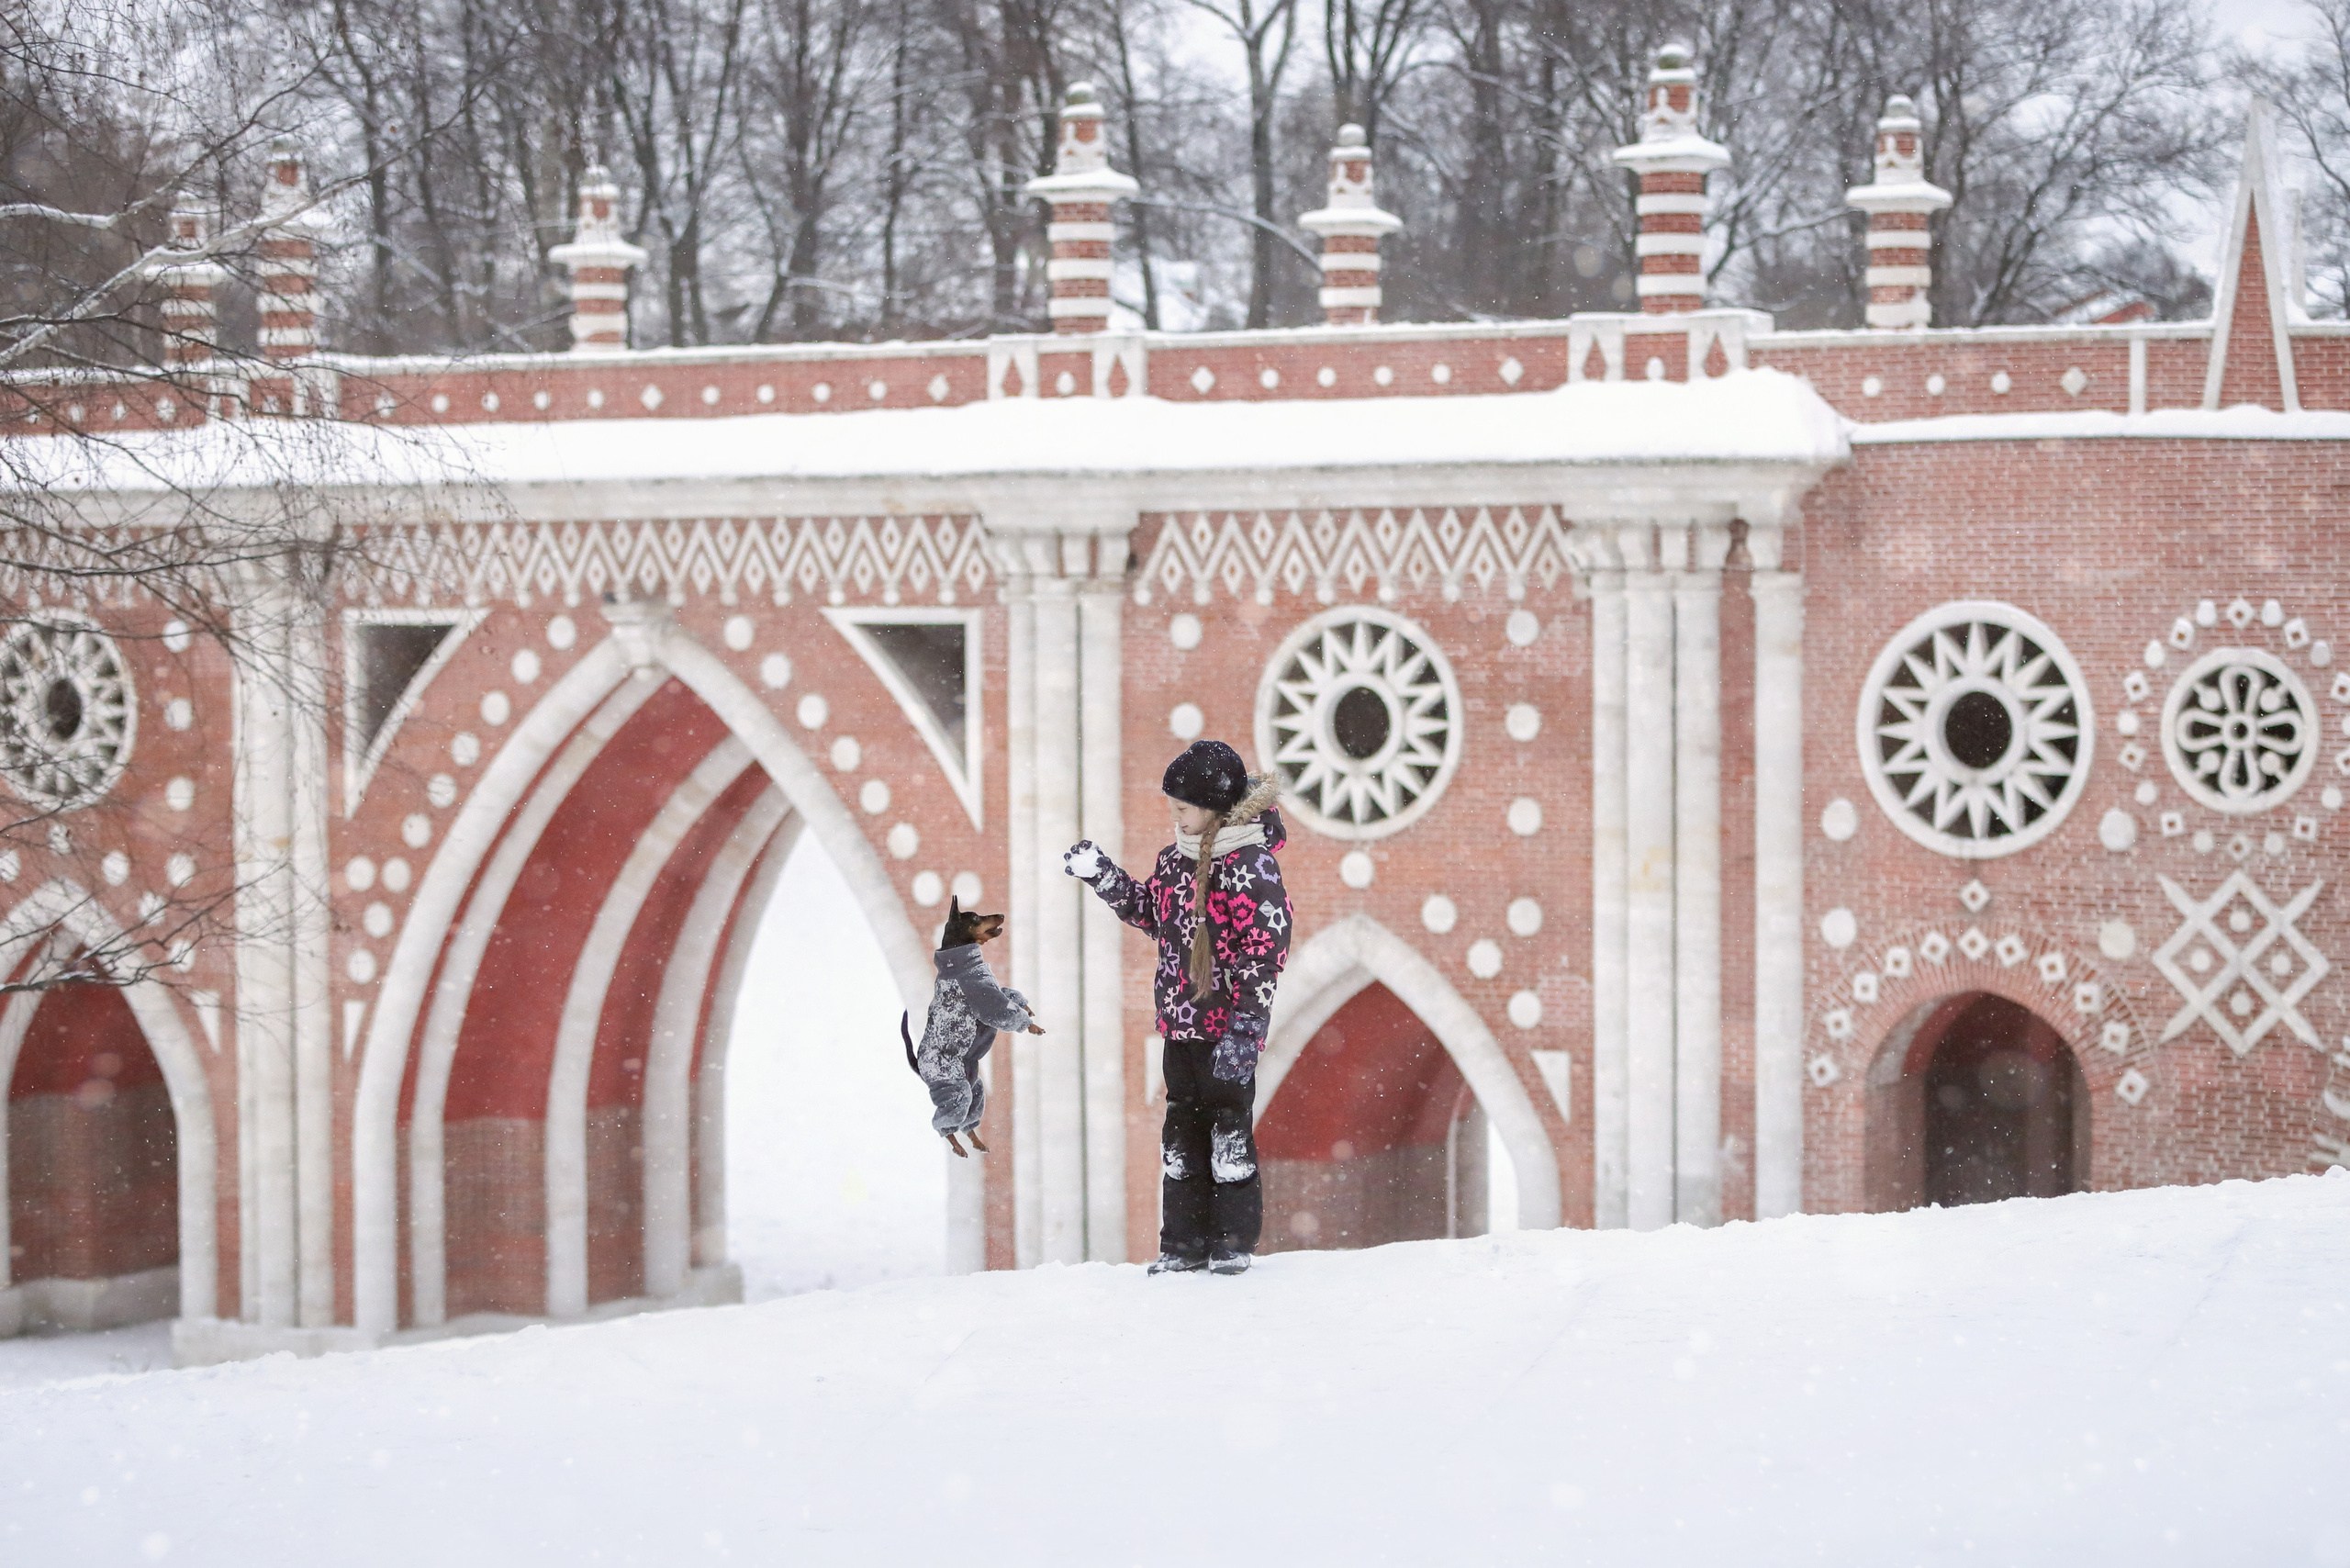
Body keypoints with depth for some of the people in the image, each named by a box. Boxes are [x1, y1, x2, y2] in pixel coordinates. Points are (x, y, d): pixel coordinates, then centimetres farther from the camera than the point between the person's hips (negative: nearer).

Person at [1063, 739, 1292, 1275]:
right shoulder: (1176, 858, 10)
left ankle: (1234, 1242, 8)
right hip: (1180, 1025, 8)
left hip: (1226, 1029, -8)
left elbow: (1264, 952, -18)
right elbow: (1151, 912, 26)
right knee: (1181, 1132, 11)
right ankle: (1185, 1243, 17)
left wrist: (1243, 1028, -22)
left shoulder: (1251, 865, -15)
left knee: (1228, 1130, -1)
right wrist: (1101, 876, 14)